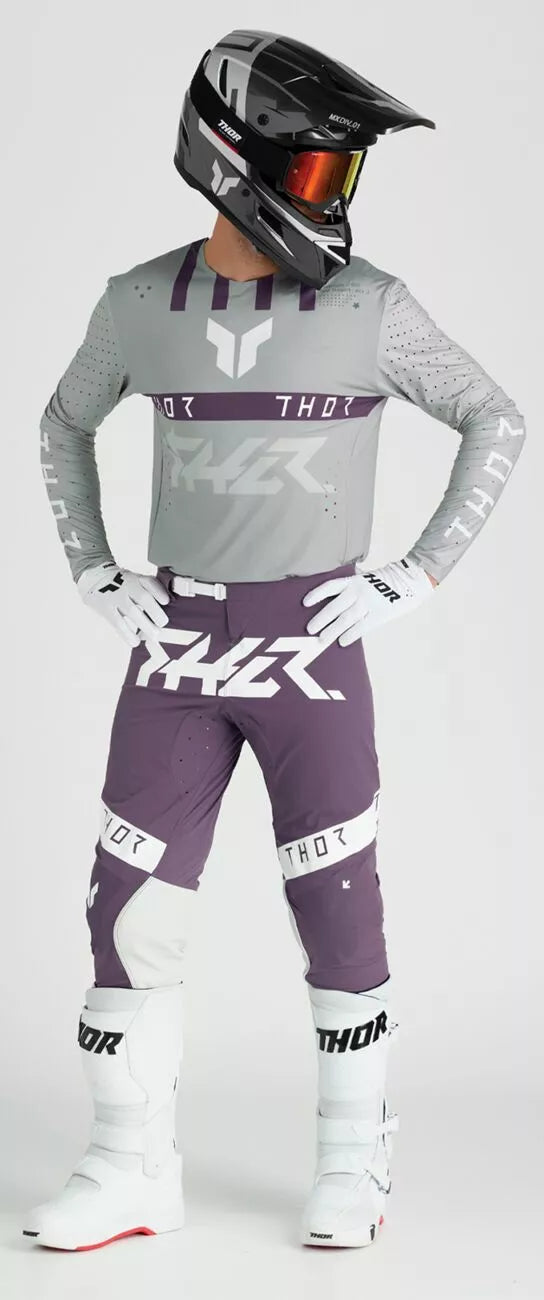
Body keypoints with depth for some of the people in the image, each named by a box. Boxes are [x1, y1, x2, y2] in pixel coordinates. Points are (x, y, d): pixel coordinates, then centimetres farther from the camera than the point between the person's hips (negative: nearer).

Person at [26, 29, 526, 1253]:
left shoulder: (370, 306, -7)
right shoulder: (142, 303, 1)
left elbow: (498, 423, 2)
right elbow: (65, 426, 18)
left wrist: (417, 575, -6)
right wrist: (94, 578, 6)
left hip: (313, 649, -2)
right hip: (179, 649, 3)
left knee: (337, 910, 3)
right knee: (132, 911, 1)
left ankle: (354, 1162, 21)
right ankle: (133, 1172, 14)